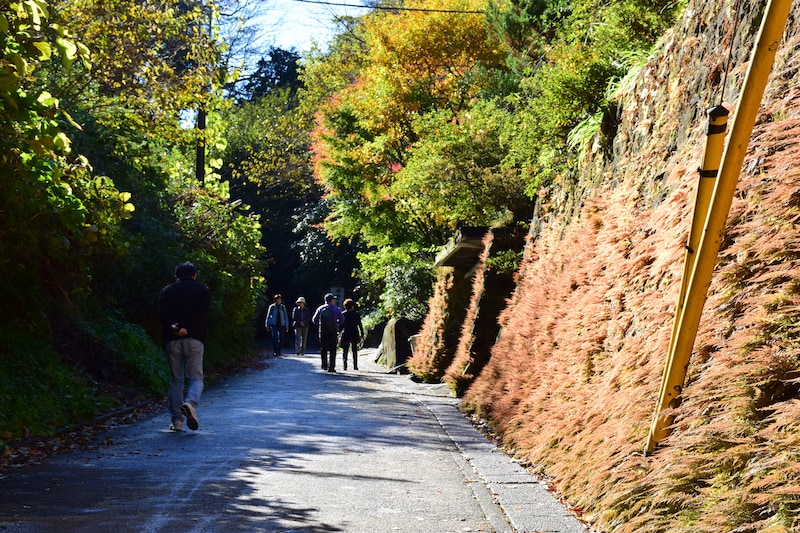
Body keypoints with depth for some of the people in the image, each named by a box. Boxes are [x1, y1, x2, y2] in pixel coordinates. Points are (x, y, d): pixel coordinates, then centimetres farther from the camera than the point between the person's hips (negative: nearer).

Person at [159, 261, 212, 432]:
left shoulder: (166, 291, 13)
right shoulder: (202, 290, 9)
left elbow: (164, 314, -5)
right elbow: (202, 314, -8)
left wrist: (173, 327, -16)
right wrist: (187, 328, -14)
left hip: (172, 340, 2)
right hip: (194, 340, -2)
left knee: (176, 380, 9)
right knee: (196, 378, 4)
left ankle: (177, 420, 6)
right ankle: (191, 403, -25)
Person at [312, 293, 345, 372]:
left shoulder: (320, 309, 3)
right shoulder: (336, 309, -2)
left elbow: (314, 320, 3)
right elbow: (342, 320, 1)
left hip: (323, 331, 2)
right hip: (333, 332, -2)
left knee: (323, 349, 13)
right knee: (332, 350, 0)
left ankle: (324, 365, 14)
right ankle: (331, 367, -5)